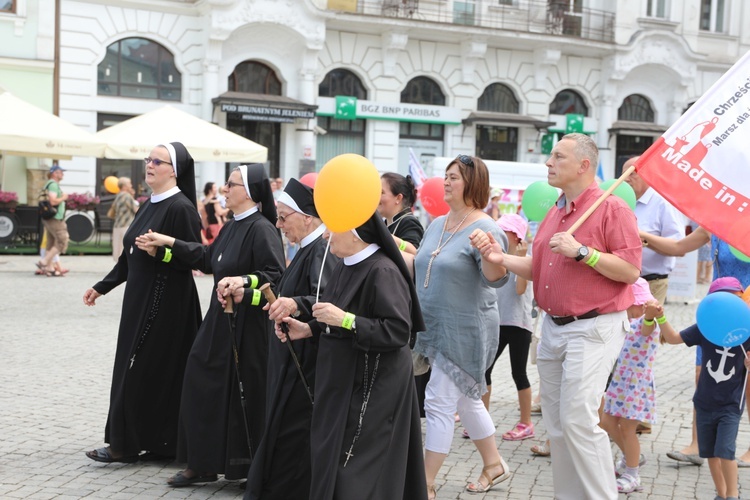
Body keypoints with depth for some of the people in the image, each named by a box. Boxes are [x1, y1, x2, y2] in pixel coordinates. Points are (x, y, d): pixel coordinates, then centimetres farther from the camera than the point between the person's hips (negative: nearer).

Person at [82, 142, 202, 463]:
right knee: (131, 370, 11)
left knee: (142, 372, -4)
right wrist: (101, 287, 18)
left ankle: (127, 445, 5)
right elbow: (129, 256, 19)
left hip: (165, 303, -9)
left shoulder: (180, 207, -13)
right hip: (138, 299, 9)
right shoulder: (148, 206, 13)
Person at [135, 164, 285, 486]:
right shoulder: (233, 227, 12)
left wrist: (243, 282, -31)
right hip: (221, 318, 9)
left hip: (248, 324, -9)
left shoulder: (261, 229, -15)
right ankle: (203, 464, 21)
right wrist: (167, 244, 22)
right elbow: (207, 258, 21)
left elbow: (275, 276, -22)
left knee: (245, 393, -1)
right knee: (202, 384, 11)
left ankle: (251, 468, 15)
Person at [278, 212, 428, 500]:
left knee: (356, 473, -4)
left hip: (373, 388, -9)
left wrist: (345, 319, -26)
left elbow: (399, 331, -24)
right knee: (334, 460, 15)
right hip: (343, 382, 9)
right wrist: (307, 330, 5)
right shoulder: (345, 266, 8)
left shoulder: (383, 272, -19)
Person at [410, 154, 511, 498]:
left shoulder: (484, 229, -16)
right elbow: (419, 265, 21)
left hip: (465, 331, -8)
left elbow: (495, 277, -30)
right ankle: (493, 464, 35)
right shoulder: (437, 224, 9)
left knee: (439, 403, -7)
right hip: (436, 327, 8)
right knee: (466, 400, 18)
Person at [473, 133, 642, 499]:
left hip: (593, 328, -8)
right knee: (556, 424, 11)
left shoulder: (611, 208, -9)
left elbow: (631, 270, -16)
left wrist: (582, 252, -20)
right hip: (553, 328, 8)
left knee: (578, 420, -12)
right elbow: (538, 269, 18)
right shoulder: (554, 213, 15)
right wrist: (502, 259, 3)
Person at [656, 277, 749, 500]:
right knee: (710, 453, 13)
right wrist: (660, 318, -15)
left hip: (730, 406, -3)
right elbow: (673, 338, -1)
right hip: (704, 403, 3)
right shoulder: (705, 328, -8)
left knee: (725, 452, -13)